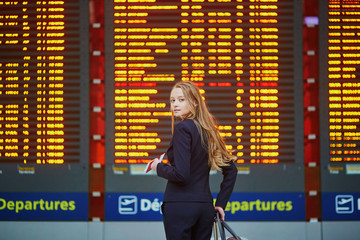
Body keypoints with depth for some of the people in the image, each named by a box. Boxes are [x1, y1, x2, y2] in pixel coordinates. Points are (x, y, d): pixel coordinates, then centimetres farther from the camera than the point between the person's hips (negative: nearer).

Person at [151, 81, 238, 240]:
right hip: (205, 206, 8)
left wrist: (159, 167, -1)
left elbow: (180, 174, -19)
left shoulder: (183, 128, -11)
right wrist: (220, 203, 18)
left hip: (180, 208, -8)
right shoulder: (208, 130, 13)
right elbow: (231, 171, 17)